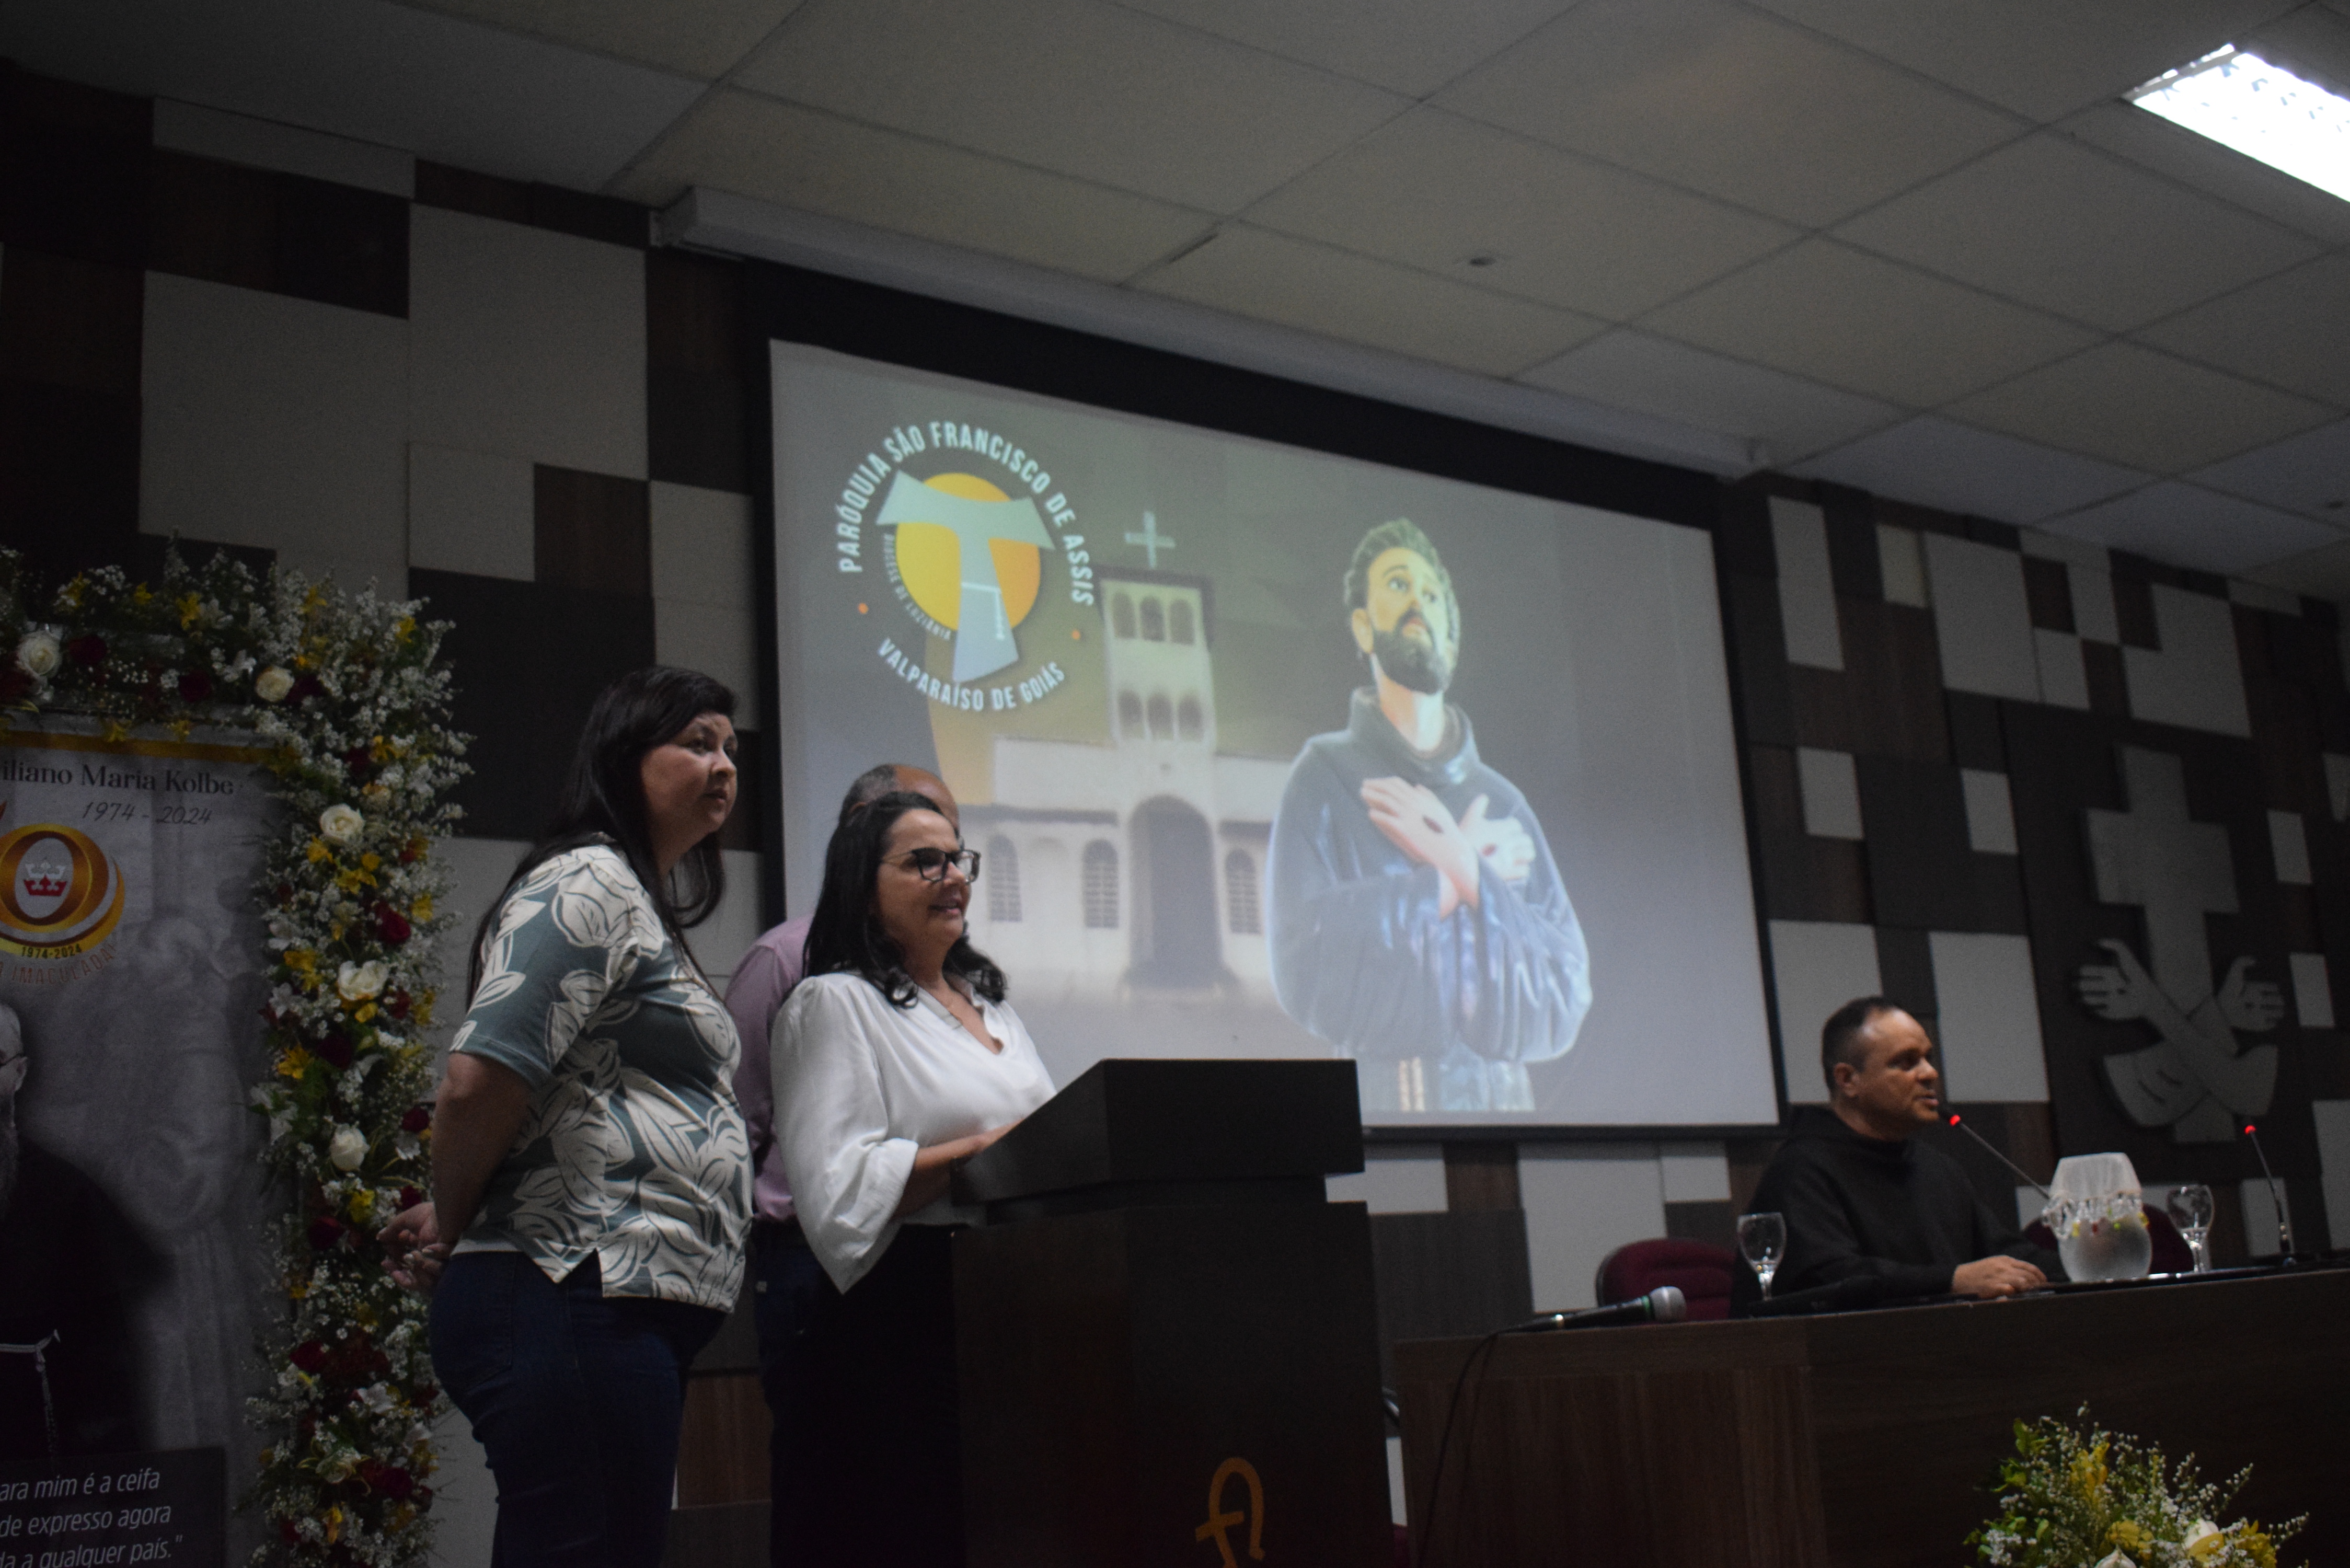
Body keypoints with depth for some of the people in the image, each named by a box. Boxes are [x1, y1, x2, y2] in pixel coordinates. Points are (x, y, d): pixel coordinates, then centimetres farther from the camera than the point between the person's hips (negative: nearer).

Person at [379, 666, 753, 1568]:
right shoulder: (588, 884, -9)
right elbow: (482, 1079, -19)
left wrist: (450, 1215, 12)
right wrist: (449, 1226, -3)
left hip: (637, 1312, 10)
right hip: (582, 1300, -10)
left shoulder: (647, 911, 24)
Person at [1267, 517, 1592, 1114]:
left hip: (1503, 1094, 3)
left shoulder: (1501, 802, 9)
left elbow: (1566, 996, 1)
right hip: (1382, 1094, -2)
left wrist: (1470, 874, -9)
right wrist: (1448, 882, -7)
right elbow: (1304, 964, -12)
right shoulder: (1326, 776, 1)